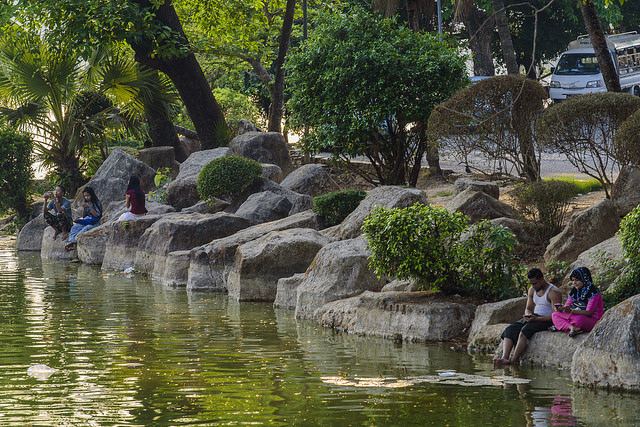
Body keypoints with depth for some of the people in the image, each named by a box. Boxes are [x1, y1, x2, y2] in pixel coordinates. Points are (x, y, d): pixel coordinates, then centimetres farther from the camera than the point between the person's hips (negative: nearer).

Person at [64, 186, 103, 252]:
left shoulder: (97, 203, -7)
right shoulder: (86, 202, 10)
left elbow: (96, 215, -14)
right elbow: (84, 216, 11)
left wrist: (90, 206, -20)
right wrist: (84, 208, -7)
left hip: (95, 223, -6)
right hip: (86, 221, 6)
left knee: (85, 229, -34)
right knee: (74, 227, -16)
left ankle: (73, 241, -34)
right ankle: (73, 244, -33)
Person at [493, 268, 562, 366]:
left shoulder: (553, 292, -13)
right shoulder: (532, 290, 12)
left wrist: (536, 319, -26)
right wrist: (528, 314, -7)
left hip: (546, 321, -8)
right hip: (534, 317, 8)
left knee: (525, 330, -32)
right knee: (510, 329, -15)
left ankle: (513, 360, -35)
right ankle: (504, 357, -32)